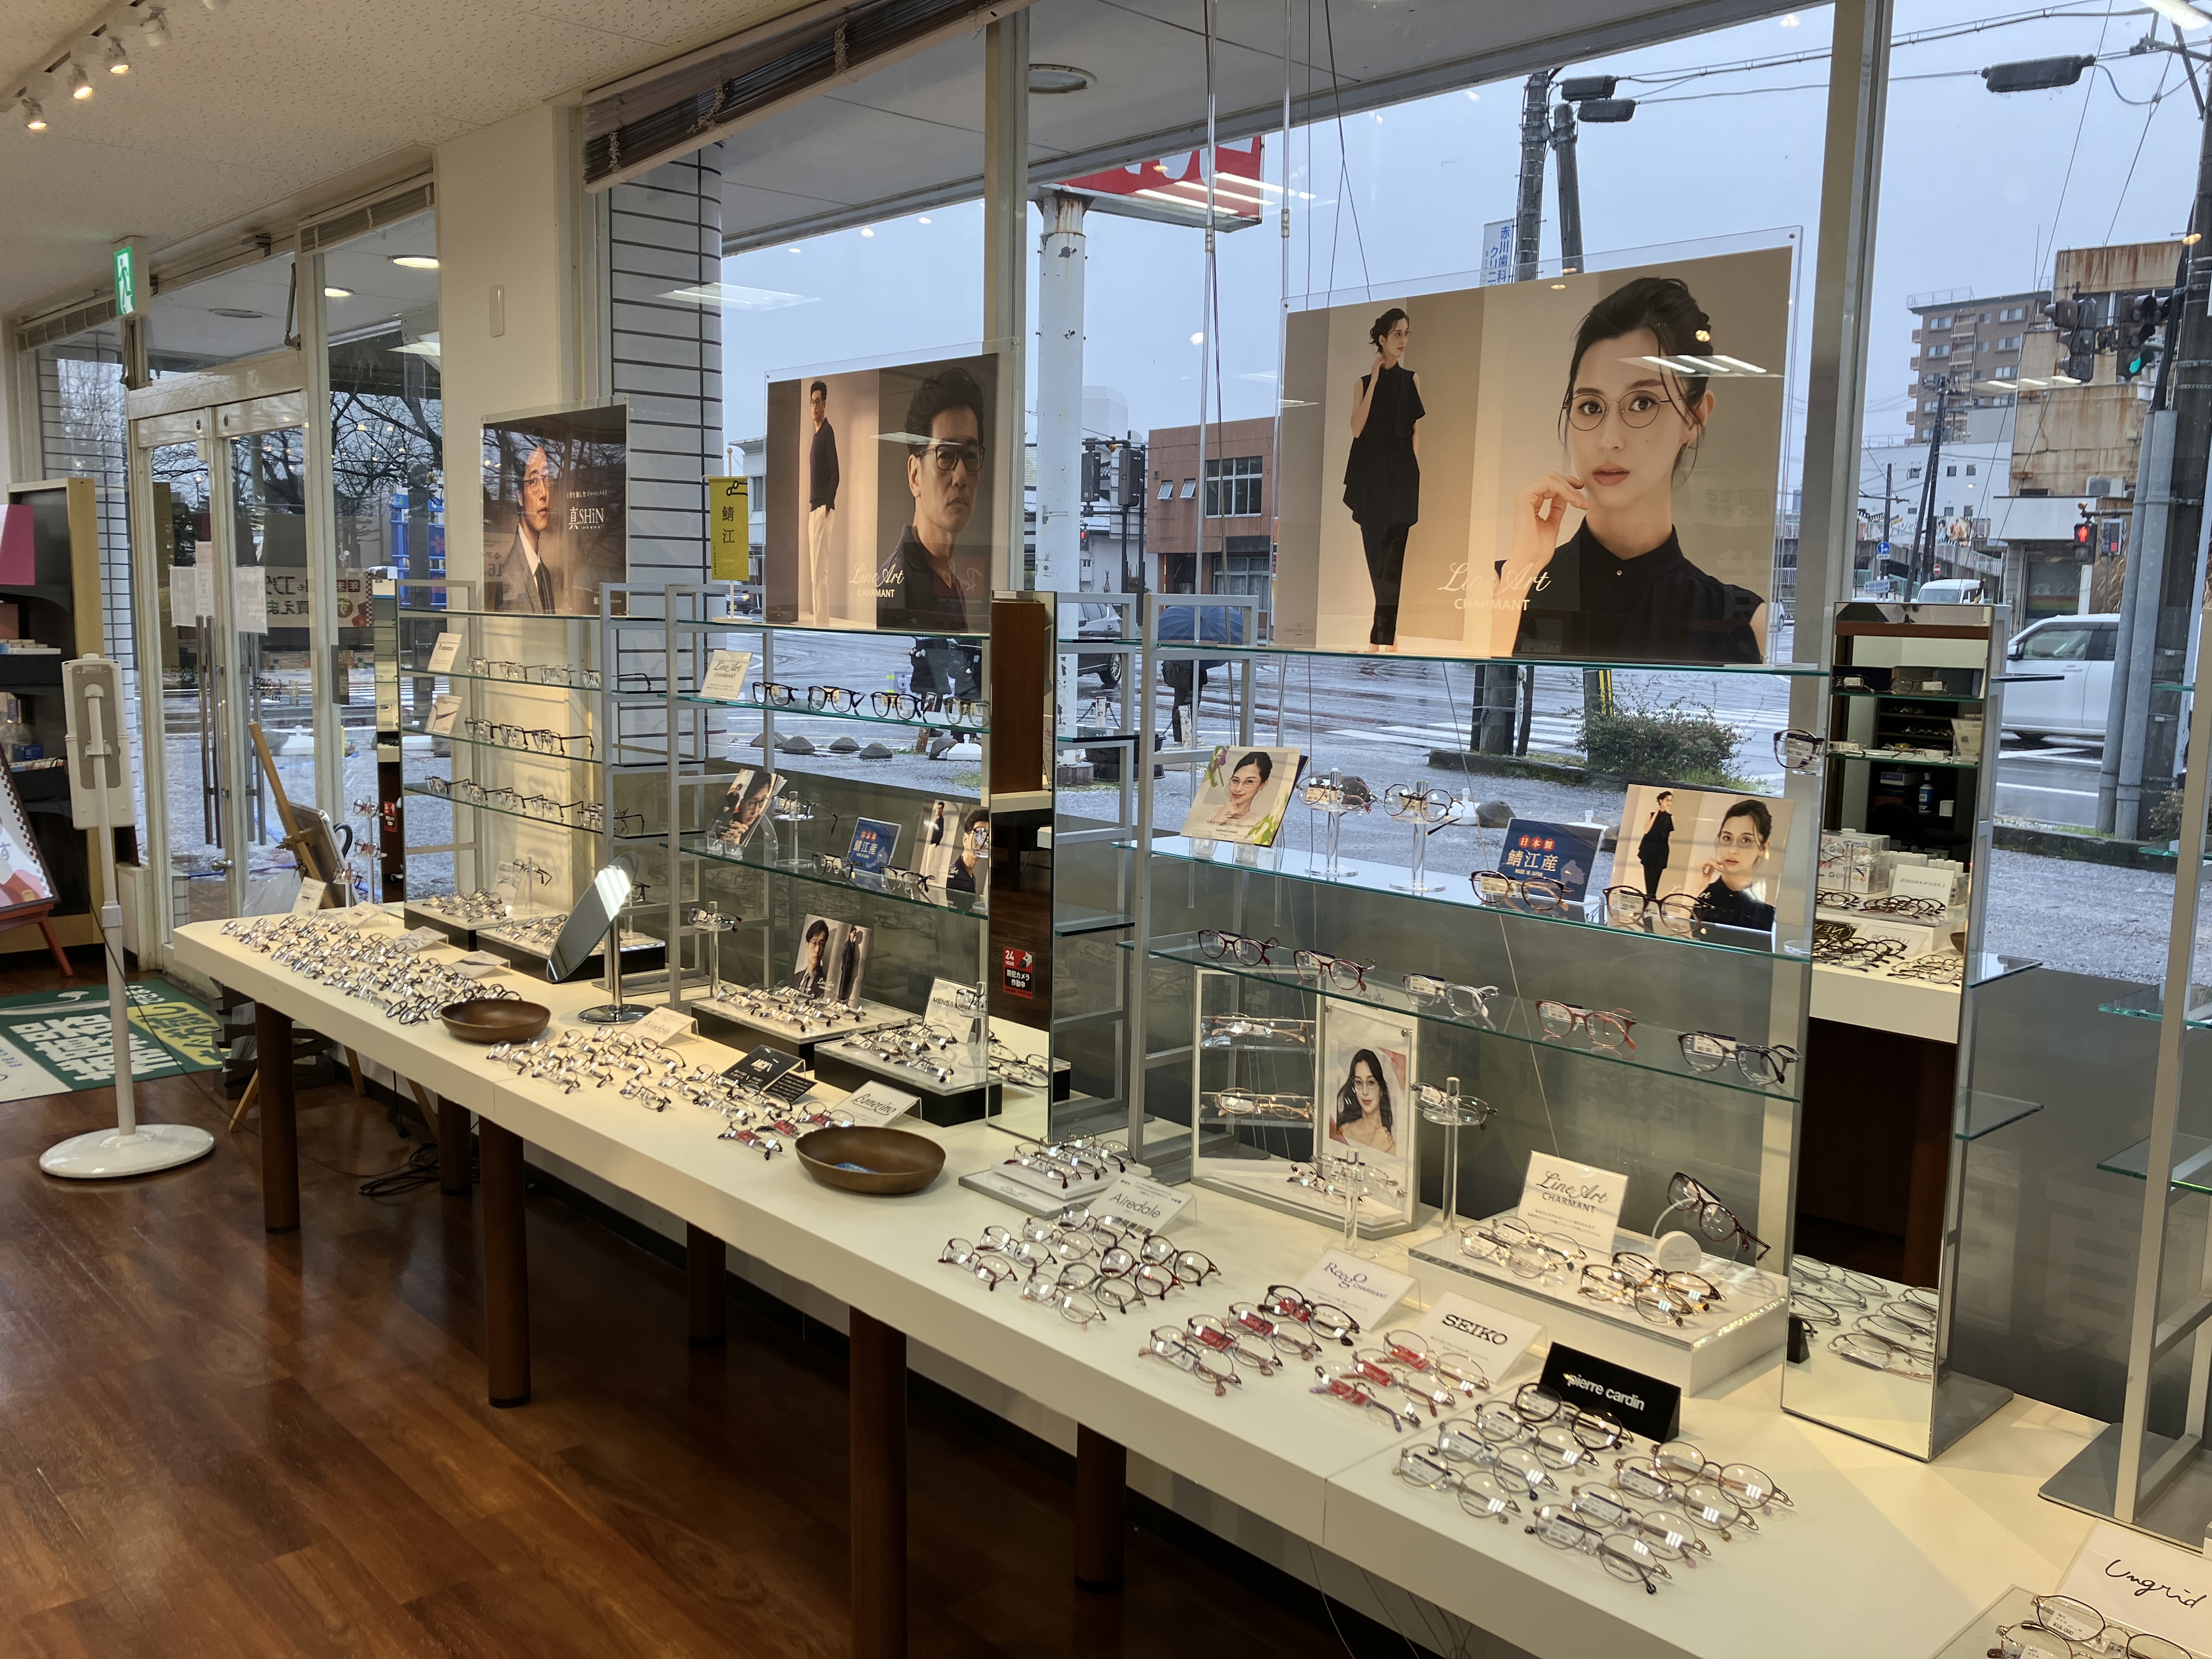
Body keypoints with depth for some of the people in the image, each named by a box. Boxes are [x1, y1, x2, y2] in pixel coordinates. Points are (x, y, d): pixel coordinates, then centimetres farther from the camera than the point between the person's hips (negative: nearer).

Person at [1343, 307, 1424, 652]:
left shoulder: (1411, 380, 6)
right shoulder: (1365, 381, 9)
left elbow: (1416, 432, 4)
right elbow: (1357, 429, -5)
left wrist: (1415, 477, -3)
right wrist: (1375, 380, -6)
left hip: (1400, 477, -2)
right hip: (1370, 476, 2)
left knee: (1393, 554, -11)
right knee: (1375, 552, 6)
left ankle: (1382, 633, -14)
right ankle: (1387, 629, 18)